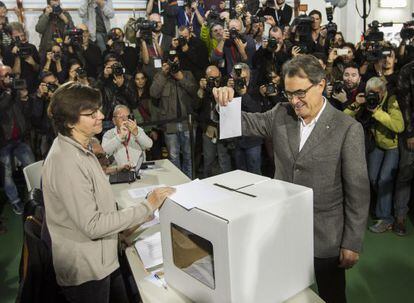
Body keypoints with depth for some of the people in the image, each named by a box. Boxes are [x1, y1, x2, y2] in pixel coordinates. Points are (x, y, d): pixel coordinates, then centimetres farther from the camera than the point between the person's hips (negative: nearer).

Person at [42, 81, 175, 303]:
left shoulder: (79, 149, 4)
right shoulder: (66, 162, -26)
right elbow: (92, 225, -26)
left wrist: (125, 224, 8)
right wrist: (147, 207, -22)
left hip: (102, 260, 9)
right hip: (86, 271, -9)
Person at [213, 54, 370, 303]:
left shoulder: (348, 129, -13)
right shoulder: (281, 114, -1)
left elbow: (357, 191, -11)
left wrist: (352, 243, -10)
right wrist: (226, 101, -16)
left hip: (325, 235, -3)